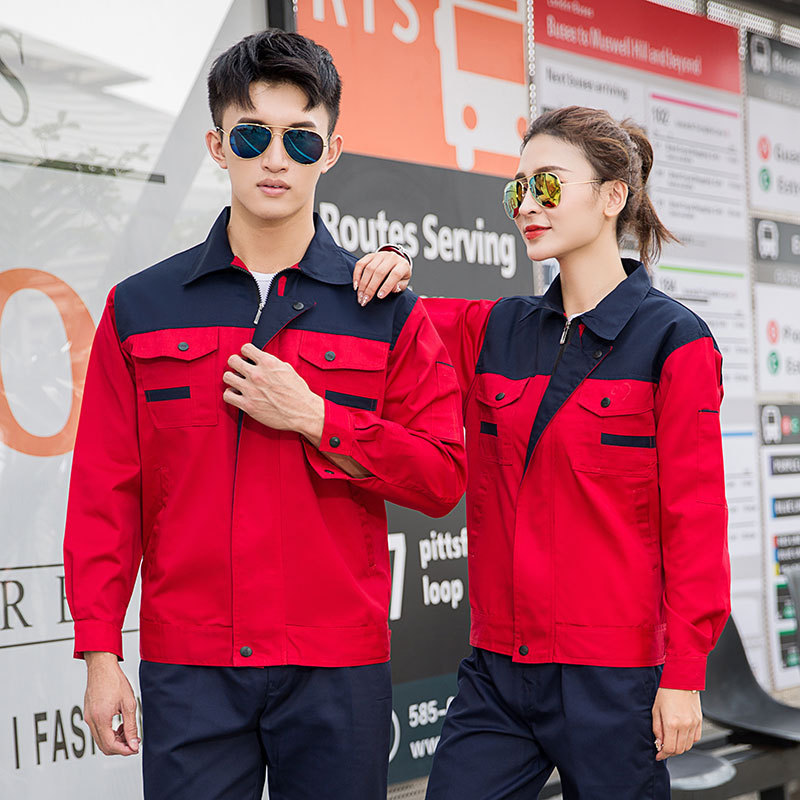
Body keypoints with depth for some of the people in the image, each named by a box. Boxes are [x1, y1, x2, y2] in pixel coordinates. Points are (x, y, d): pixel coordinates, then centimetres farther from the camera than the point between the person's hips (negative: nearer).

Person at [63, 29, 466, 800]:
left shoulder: (386, 310, 5)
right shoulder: (141, 306, 5)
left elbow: (443, 475, 1)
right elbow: (104, 495, 4)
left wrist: (314, 419, -10)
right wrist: (101, 654, -1)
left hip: (340, 669, 0)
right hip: (187, 672, 0)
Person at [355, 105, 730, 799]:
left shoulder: (672, 339, -5)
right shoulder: (493, 330, 8)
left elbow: (695, 518, -7)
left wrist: (684, 675, -9)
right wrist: (382, 282, -5)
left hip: (613, 676, -4)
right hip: (497, 669, 5)